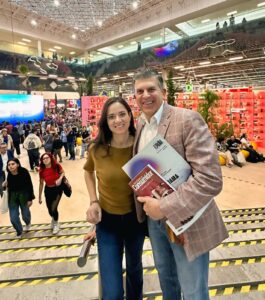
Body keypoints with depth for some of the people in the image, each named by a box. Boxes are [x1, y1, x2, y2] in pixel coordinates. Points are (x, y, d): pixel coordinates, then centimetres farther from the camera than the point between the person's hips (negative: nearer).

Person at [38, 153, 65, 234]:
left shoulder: (56, 166, -17)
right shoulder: (42, 170, -11)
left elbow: (63, 173, 1)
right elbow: (41, 183, -2)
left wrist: (60, 179, -21)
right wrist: (39, 197, 3)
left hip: (57, 189, -2)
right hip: (48, 190, 3)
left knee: (53, 208, -10)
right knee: (50, 210, 10)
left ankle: (56, 224, 23)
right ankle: (53, 219, 50)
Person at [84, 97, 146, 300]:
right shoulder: (97, 149, -15)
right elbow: (88, 171, 6)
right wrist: (93, 201, -5)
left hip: (136, 218, 1)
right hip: (107, 220, -1)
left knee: (134, 267, 29)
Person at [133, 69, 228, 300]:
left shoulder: (188, 119, -19)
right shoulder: (140, 125, 3)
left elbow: (210, 178, -26)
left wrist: (165, 207, -25)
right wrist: (148, 204, 3)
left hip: (186, 221, -6)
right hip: (153, 217, 6)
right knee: (165, 274, 27)